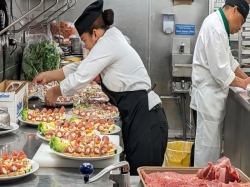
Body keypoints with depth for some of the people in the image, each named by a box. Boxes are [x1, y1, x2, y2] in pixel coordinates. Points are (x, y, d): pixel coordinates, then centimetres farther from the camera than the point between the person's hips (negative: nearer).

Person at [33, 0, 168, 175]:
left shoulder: (107, 43, -12)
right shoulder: (111, 41, 18)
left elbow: (81, 77, -12)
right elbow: (80, 67, 24)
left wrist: (55, 92, 4)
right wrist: (48, 75, 22)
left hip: (145, 119, -10)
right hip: (138, 116, 10)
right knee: (136, 175, 12)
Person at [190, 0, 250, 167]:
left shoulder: (219, 25, 12)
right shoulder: (215, 27, -21)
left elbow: (229, 60, 20)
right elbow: (220, 70, -24)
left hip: (213, 93, 11)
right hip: (208, 94, -11)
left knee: (214, 143, 17)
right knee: (208, 145, -2)